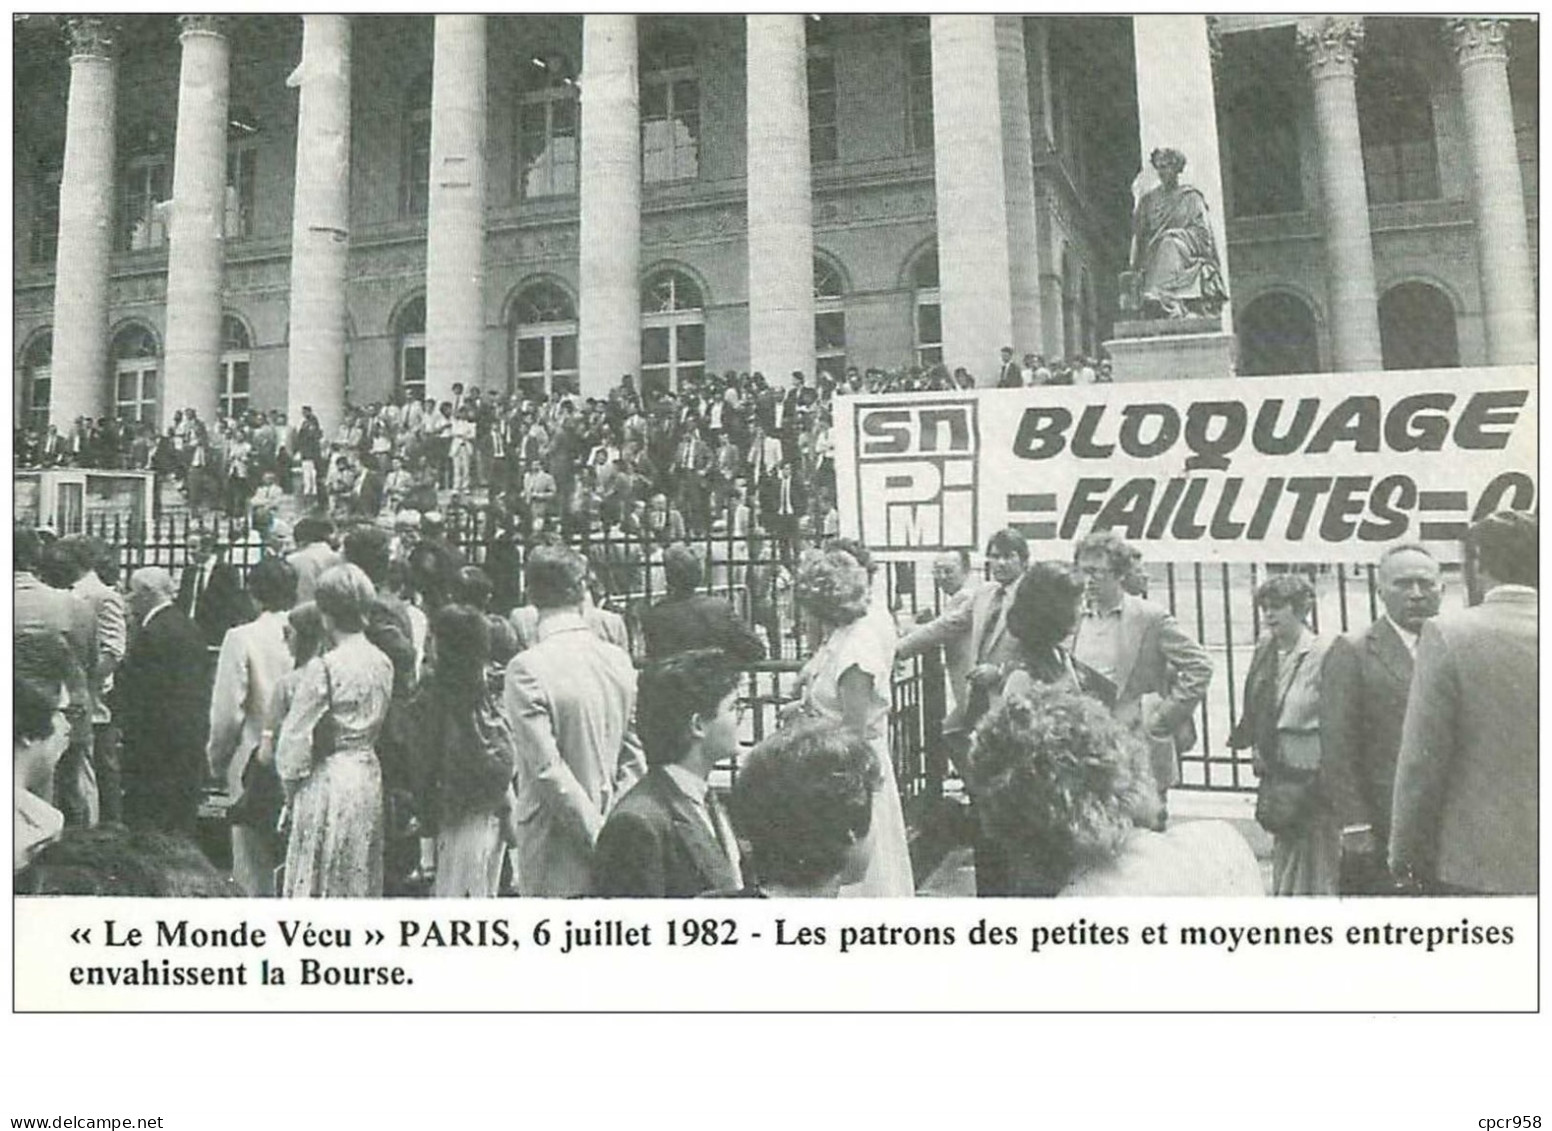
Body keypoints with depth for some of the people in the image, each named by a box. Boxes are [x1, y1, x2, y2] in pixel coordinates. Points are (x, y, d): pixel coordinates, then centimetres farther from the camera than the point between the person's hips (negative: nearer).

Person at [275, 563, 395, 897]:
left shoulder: (323, 667, -16)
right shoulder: (383, 663, 0)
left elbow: (295, 738, -11)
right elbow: (378, 723, 6)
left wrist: (291, 789, 2)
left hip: (328, 781, -6)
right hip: (369, 779, 6)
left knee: (317, 884, 6)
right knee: (362, 881, 15)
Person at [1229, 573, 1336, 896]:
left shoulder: (1324, 654, -10)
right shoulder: (1265, 652, 8)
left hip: (1312, 781, -6)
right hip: (1277, 776, 6)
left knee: (1317, 875, 1)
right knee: (1285, 867, 12)